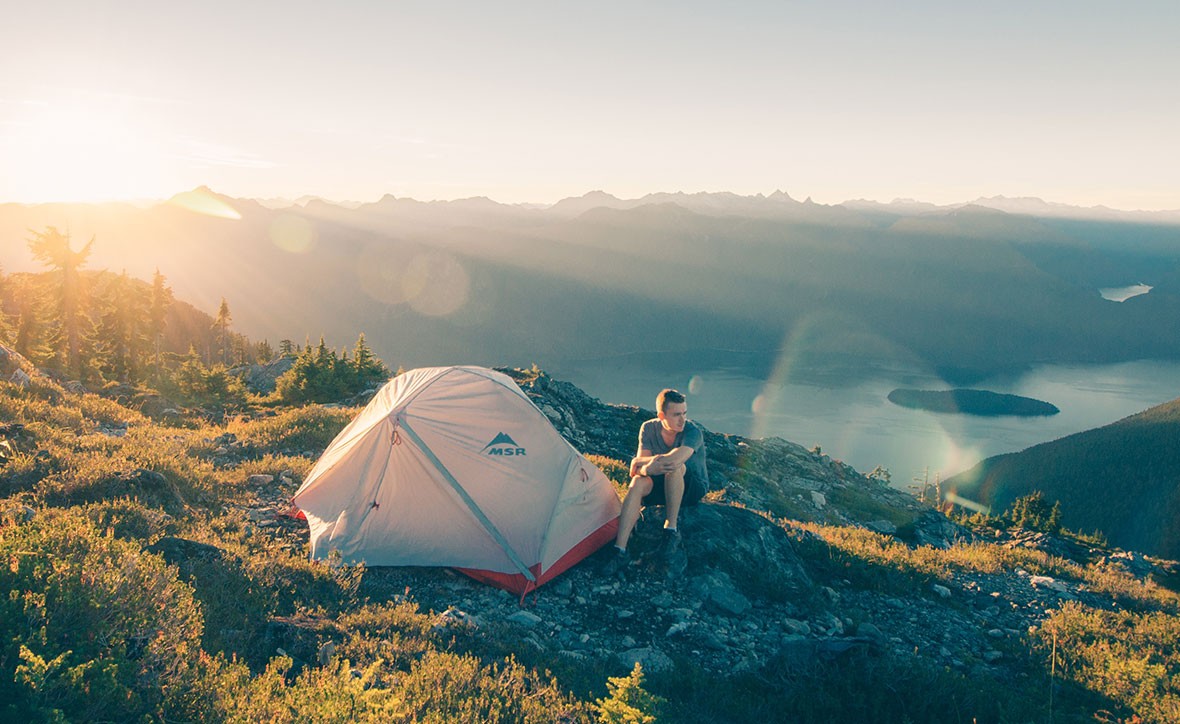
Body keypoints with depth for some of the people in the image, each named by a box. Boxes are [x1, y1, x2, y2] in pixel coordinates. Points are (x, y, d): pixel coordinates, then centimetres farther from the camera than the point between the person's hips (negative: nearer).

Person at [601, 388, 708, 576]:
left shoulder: (693, 432, -25)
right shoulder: (649, 428, -8)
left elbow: (674, 459, -40)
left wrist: (641, 465, -26)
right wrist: (656, 459, -32)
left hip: (693, 487, -4)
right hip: (662, 486, 4)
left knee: (674, 467, -36)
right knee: (638, 483, -29)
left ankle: (672, 529, -26)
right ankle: (620, 550, -34)